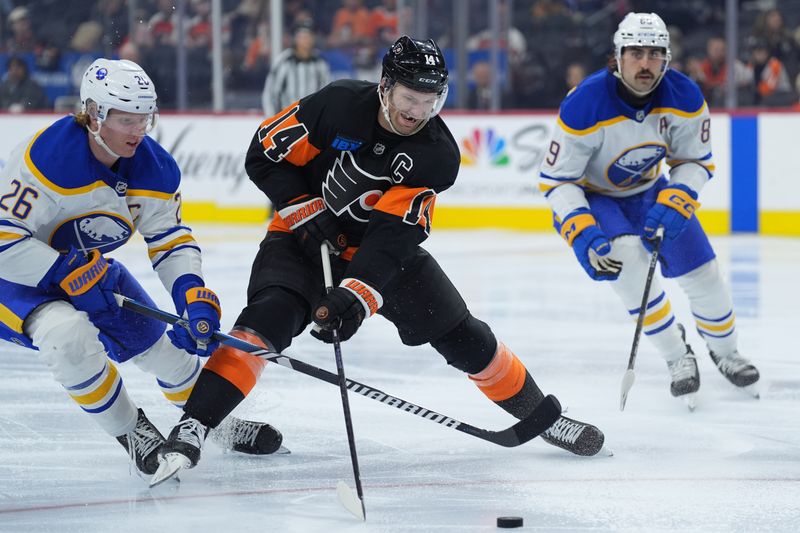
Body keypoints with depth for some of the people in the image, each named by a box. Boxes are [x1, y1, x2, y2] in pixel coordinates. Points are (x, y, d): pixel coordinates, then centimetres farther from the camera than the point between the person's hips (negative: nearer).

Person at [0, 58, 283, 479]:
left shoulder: (154, 168, -10)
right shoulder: (49, 157, -32)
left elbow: (171, 238, -1)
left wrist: (192, 292, -18)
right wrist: (70, 272, -35)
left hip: (89, 265, 7)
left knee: (163, 347, 9)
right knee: (68, 334, -35)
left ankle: (217, 421, 38)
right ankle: (129, 430, -11)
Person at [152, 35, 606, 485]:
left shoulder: (438, 156, -20)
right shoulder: (338, 105, -23)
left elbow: (393, 235, -29)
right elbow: (265, 155, -13)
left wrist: (353, 297, -39)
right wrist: (308, 209, -21)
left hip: (384, 245, 2)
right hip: (305, 233, -2)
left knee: (462, 337, 1)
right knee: (269, 320, -27)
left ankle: (541, 414, 21)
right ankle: (193, 425, -29)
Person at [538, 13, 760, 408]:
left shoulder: (685, 98, -22)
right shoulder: (584, 106, -33)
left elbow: (695, 161, -8)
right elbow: (555, 180, -25)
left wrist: (673, 204, -27)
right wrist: (584, 235, -37)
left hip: (648, 190, 4)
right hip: (589, 195, -4)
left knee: (702, 272, 2)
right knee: (627, 257, -30)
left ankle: (725, 352, 33)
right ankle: (677, 358, -12)